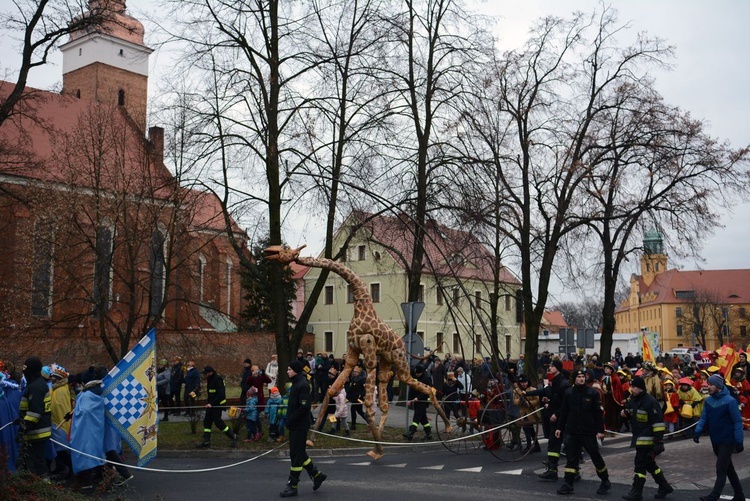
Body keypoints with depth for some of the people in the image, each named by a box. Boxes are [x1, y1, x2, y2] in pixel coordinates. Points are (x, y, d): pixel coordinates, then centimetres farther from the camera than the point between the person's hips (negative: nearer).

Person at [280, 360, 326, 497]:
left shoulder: (302, 385, -17)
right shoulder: (296, 384, 13)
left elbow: (305, 406, -24)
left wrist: (291, 419, -18)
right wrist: (289, 420, 9)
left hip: (300, 426, -10)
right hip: (295, 426, 10)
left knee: (296, 455, -3)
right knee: (299, 453, 15)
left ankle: (292, 486, 4)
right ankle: (317, 475, 26)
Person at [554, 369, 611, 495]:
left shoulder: (592, 393, -5)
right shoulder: (569, 392, 3)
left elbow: (599, 413, -6)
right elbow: (563, 412, 9)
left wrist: (600, 430, -9)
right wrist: (559, 427, 8)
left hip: (589, 432, -3)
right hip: (572, 431, 3)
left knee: (596, 457, 7)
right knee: (571, 458, 4)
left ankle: (605, 482, 24)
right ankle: (568, 485, 8)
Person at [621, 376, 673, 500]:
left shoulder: (650, 402, -17)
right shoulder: (633, 399, 10)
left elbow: (658, 422, -18)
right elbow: (632, 415, 25)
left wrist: (659, 440, -20)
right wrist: (626, 414, 0)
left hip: (647, 439, -9)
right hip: (638, 438, 9)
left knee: (640, 465, -6)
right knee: (649, 464, 16)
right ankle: (664, 487, 29)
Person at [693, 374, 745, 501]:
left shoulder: (729, 401, -15)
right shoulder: (708, 401, 5)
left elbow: (737, 422, -16)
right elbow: (703, 418, 0)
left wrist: (739, 441, -20)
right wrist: (698, 431, -16)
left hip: (727, 441, -7)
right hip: (715, 441, 7)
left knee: (721, 469, -9)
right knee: (728, 468, 17)